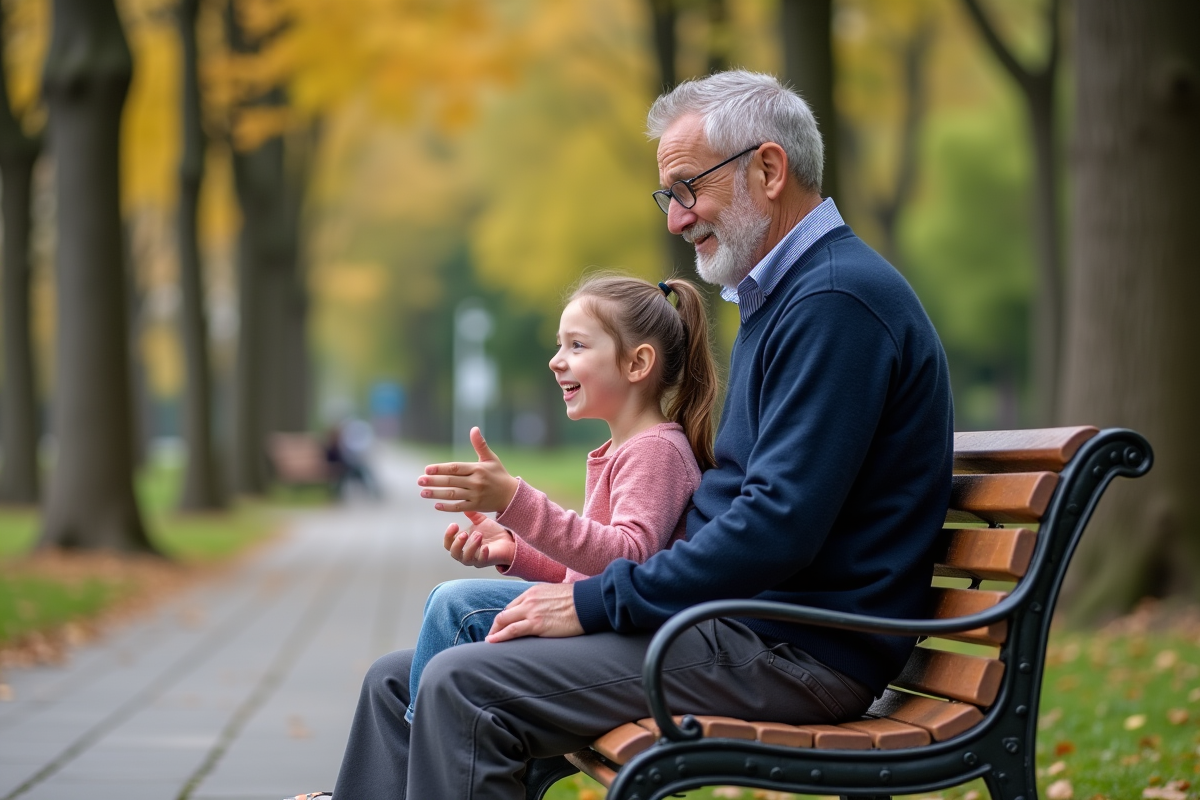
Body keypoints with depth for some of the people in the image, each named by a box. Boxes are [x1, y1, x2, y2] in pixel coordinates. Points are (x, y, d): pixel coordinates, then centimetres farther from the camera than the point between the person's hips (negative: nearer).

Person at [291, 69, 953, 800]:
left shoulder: (837, 301, -15)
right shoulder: (782, 295, 20)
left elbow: (778, 525, -24)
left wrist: (597, 603, -16)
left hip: (801, 653, -11)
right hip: (745, 616, 11)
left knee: (465, 686, -23)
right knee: (399, 682, 5)